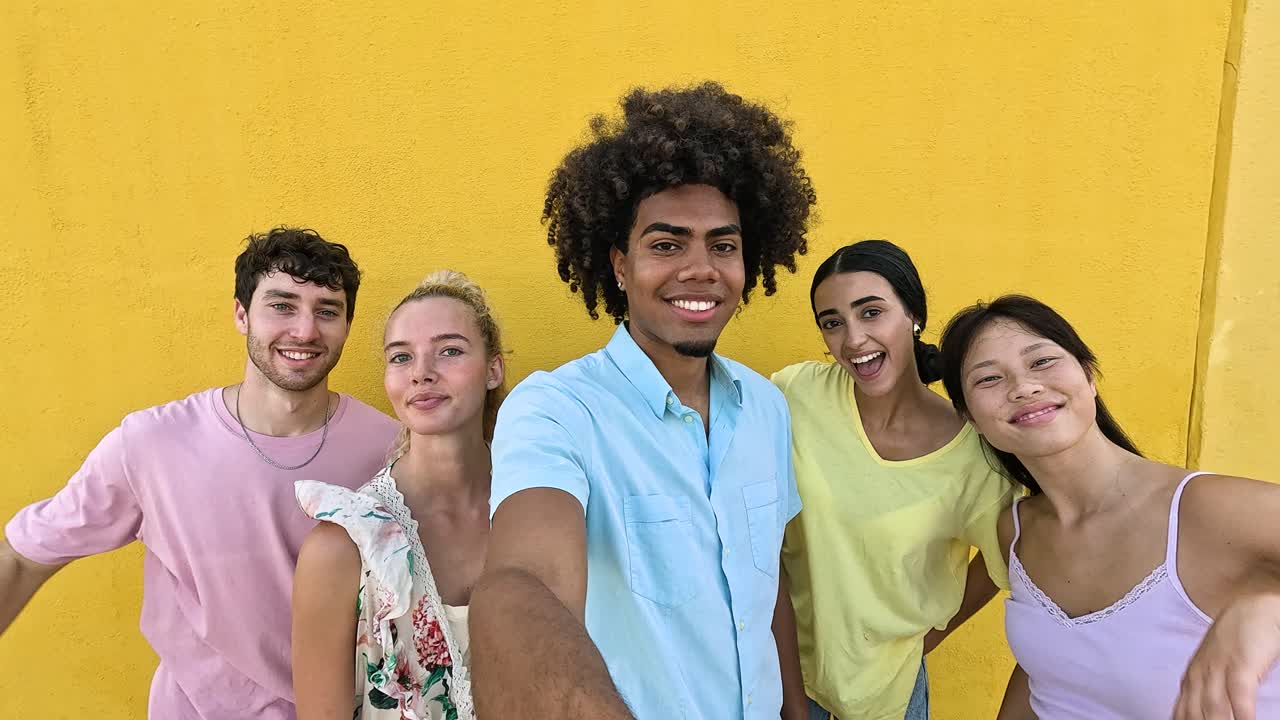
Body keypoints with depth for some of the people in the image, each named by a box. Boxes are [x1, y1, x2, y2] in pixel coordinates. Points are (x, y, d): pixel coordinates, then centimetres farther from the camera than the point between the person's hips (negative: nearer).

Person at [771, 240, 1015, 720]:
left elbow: (1000, 561, 2)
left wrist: (933, 632, 8)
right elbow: (765, 547, -13)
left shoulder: (973, 454, -17)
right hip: (782, 659, 1)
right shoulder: (793, 396, -18)